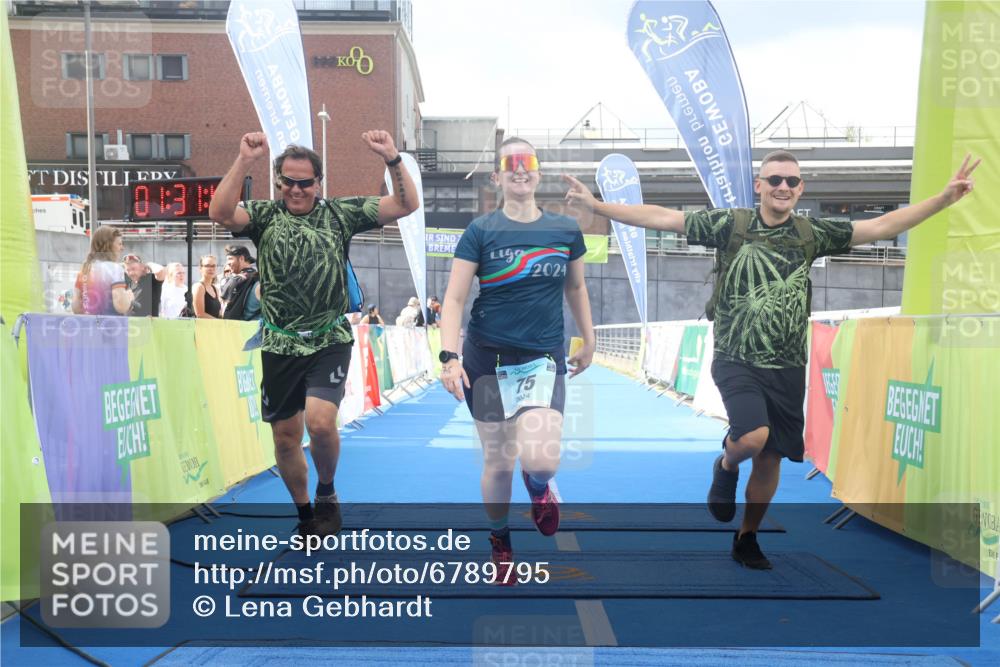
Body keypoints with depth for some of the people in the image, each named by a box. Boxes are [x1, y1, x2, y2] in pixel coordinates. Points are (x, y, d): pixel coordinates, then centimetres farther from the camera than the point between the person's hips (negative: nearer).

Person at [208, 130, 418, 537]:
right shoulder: (265, 216, 3)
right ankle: (305, 515, 32)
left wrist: (392, 159, -17)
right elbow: (220, 214, -17)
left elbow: (405, 205, -2)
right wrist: (244, 162, -27)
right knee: (285, 436, 10)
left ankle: (326, 494, 9)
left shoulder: (339, 214, 3)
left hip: (330, 340, -2)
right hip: (280, 345, 2)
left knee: (320, 422, -21)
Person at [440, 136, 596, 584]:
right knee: (498, 461, 6)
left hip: (544, 357, 1)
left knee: (541, 458, -19)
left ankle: (539, 486, 20)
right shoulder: (481, 231, -5)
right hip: (487, 359, -1)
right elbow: (454, 298, -7)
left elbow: (576, 287, 17)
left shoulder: (566, 230, 2)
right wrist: (449, 356, -17)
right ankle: (499, 542, 32)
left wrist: (588, 341, 21)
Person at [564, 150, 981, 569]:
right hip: (737, 362, -3)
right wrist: (596, 205, -10)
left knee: (770, 460, 9)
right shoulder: (731, 224, -3)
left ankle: (747, 540, 31)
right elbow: (662, 218, -6)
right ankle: (726, 467, 10)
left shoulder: (812, 233, 4)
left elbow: (881, 227, 2)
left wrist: (945, 198, -6)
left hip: (787, 369, 3)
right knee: (754, 436, -27)